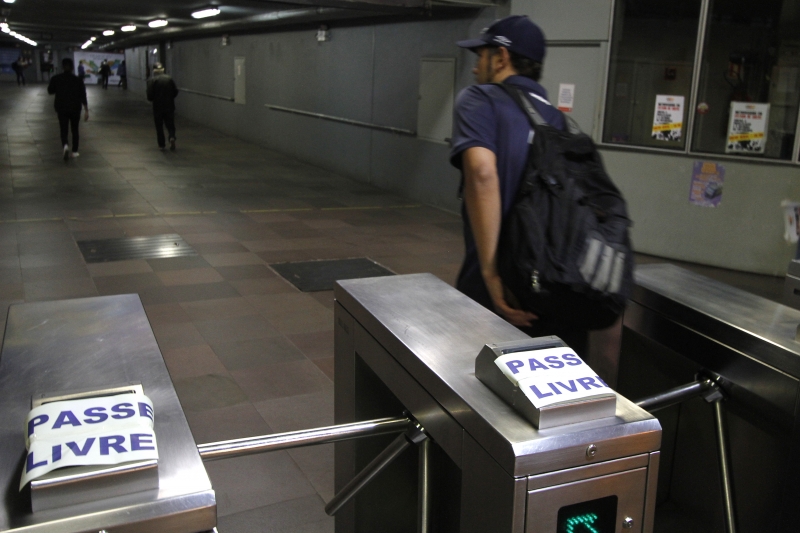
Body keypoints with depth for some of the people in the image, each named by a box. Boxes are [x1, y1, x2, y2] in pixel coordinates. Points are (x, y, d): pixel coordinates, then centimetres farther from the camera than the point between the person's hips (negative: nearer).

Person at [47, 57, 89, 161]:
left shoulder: (56, 78, -5)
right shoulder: (78, 80, -6)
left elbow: (50, 91, 8)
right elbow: (83, 96, -8)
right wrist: (86, 111, -6)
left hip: (62, 109, 0)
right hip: (75, 109, 0)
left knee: (63, 130, 3)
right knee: (75, 130, 15)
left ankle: (66, 145, -26)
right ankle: (75, 151, 17)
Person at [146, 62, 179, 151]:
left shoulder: (151, 80, -8)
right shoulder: (169, 78, 0)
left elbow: (149, 95, -12)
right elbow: (175, 91, 1)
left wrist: (153, 99, 9)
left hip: (158, 107, -2)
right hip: (169, 106, 2)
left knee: (159, 126, 9)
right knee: (170, 124, 10)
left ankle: (161, 144, 11)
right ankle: (172, 137, -16)